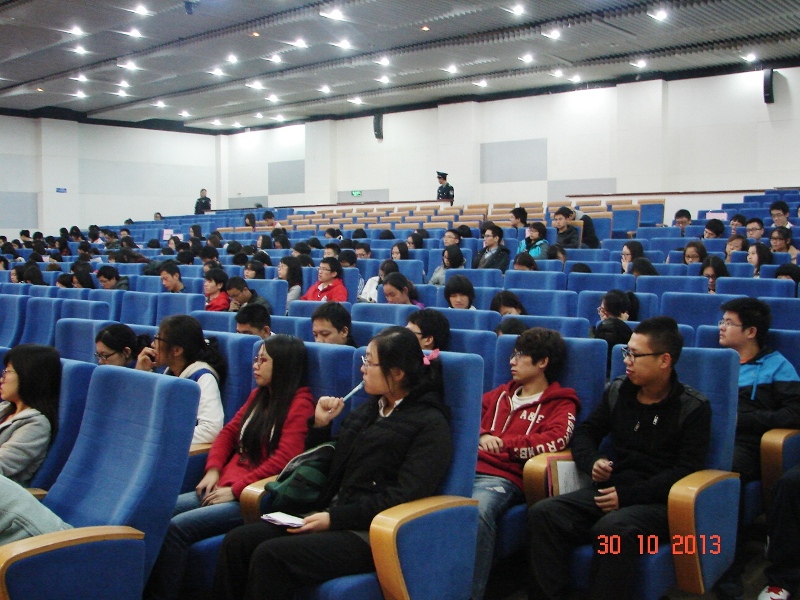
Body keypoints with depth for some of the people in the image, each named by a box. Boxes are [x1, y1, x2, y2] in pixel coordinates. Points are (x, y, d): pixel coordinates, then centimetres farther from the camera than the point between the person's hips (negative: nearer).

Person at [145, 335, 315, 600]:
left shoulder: (300, 404, -9)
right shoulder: (259, 395, 18)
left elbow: (284, 460, -18)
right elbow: (229, 432, 18)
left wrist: (235, 490, -16)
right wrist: (213, 470, 1)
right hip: (225, 486, 8)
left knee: (176, 527, -21)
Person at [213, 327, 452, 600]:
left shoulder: (431, 424, -4)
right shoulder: (365, 412, 19)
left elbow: (405, 495, -15)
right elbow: (330, 469, 27)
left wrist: (335, 518, -18)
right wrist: (320, 426, 10)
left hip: (371, 533, -8)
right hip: (332, 514, 8)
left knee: (271, 556, -27)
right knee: (237, 542, -13)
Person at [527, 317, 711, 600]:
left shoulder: (693, 407, -3)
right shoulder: (618, 391, 11)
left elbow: (686, 470, -10)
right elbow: (586, 431, 20)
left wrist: (627, 495, -18)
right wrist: (592, 461, -4)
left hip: (660, 500, -5)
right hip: (612, 488, 5)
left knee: (612, 528, -38)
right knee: (543, 513, -20)